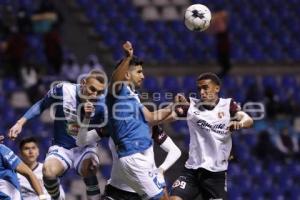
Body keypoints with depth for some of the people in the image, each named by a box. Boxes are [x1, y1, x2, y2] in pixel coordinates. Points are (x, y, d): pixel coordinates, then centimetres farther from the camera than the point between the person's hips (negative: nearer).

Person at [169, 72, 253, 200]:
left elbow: (248, 120, -13)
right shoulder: (192, 106, 3)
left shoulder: (227, 105, 2)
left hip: (216, 172, -1)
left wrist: (240, 123, -35)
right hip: (192, 169, 1)